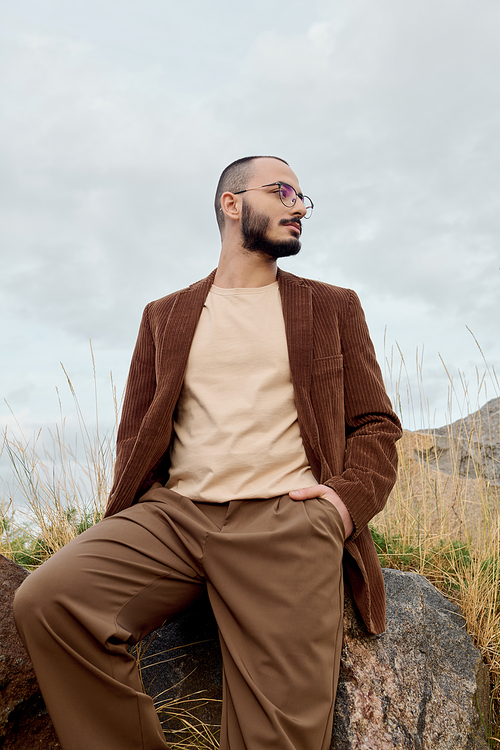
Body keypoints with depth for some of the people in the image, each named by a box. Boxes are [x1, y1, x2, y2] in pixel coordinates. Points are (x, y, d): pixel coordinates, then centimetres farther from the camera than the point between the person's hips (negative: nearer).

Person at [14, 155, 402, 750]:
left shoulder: (333, 307, 17)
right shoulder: (165, 316, 19)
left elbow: (375, 424, 14)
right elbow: (135, 433, 18)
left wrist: (349, 497, -6)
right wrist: (132, 526, 0)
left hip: (288, 522, -1)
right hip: (174, 513, 2)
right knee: (45, 599, -21)